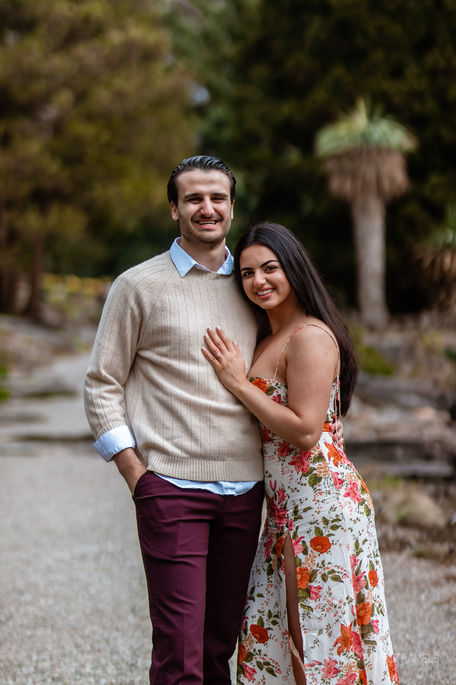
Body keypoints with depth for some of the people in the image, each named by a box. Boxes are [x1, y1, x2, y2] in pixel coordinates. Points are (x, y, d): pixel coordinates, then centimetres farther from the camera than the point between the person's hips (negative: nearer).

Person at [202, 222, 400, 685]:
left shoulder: (310, 337, -13)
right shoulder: (269, 339, 16)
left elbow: (306, 431, -20)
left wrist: (239, 384, -15)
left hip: (320, 503, -10)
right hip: (287, 507, 10)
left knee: (322, 633, -2)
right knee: (273, 630, 12)